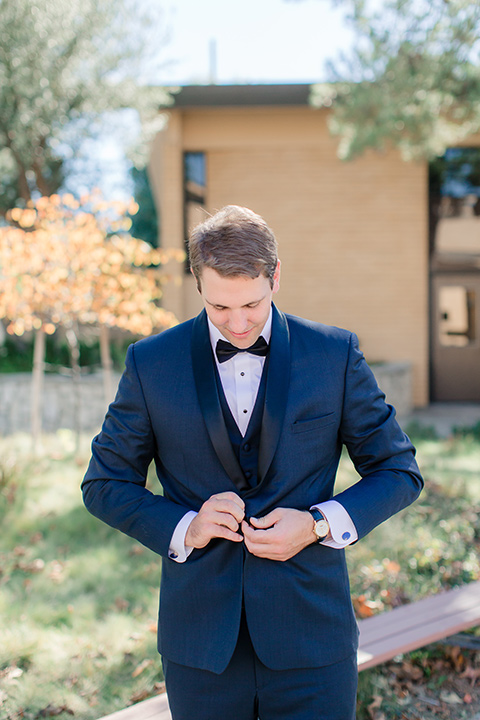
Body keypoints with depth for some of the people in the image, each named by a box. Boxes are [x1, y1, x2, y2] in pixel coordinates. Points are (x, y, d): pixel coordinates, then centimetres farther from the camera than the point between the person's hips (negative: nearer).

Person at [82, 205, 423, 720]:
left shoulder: (336, 354, -1)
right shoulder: (151, 364, -1)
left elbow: (399, 471, 5)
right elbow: (104, 484, 6)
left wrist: (320, 524, -11)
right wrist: (183, 529, -11)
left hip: (310, 635, 0)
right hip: (200, 639, 1)